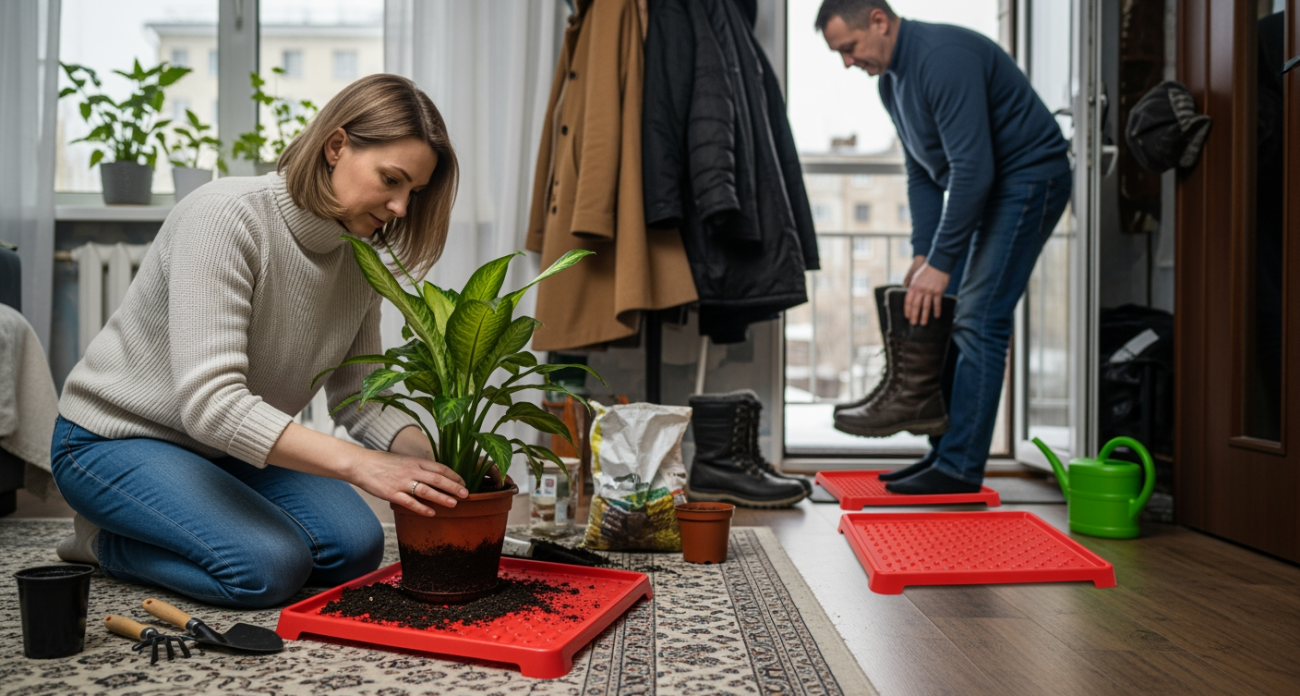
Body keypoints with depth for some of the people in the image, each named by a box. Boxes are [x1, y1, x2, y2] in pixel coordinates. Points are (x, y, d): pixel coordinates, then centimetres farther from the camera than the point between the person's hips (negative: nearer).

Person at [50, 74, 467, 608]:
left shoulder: (359, 255, -6)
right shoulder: (227, 216, -29)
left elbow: (358, 396, -4)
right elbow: (210, 402, -37)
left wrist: (437, 456, -22)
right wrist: (358, 464, -43)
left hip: (231, 444, 7)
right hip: (116, 439, -7)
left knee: (356, 549, -11)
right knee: (271, 567, -25)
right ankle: (104, 541, 4)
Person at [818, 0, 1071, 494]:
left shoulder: (944, 59, -24)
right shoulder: (891, 79, 7)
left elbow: (972, 169, -29)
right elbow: (921, 172, 12)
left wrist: (940, 263, -26)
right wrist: (923, 253, 3)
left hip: (1030, 178, -10)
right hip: (982, 188, 10)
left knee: (978, 319, -14)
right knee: (941, 317, 8)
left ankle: (961, 468, -8)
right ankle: (945, 451, 15)